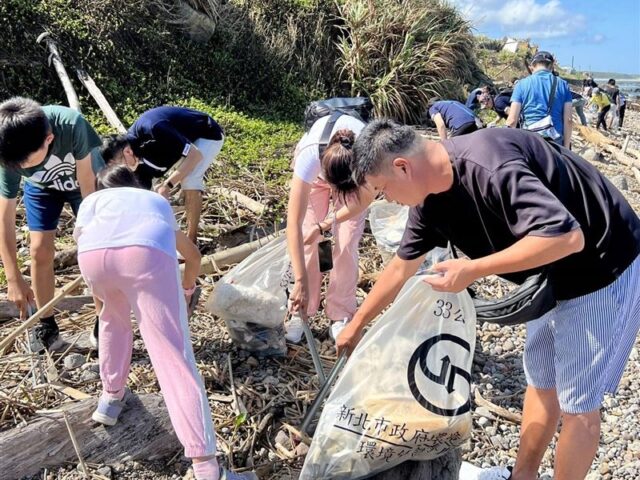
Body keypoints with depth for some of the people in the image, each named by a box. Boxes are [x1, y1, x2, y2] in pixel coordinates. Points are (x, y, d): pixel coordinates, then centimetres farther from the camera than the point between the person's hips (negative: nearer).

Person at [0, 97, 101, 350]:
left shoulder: (71, 124, -43)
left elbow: (86, 181, -29)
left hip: (84, 181, -1)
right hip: (41, 187, 2)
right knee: (40, 250, -7)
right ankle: (46, 325, 11)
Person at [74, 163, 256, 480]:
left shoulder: (93, 200, 42)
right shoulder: (157, 200, 46)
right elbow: (193, 255, 57)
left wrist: (103, 293, 50)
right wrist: (187, 290, 75)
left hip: (93, 253, 1)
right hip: (148, 252, -1)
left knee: (114, 317, 35)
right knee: (173, 356, -6)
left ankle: (111, 397, 42)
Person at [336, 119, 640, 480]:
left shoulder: (487, 166, -33)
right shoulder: (430, 196, -4)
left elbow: (567, 236, -37)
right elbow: (402, 267, 8)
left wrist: (472, 270, -32)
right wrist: (356, 325, 16)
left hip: (603, 271, -8)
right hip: (555, 277, 9)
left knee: (576, 403, 4)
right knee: (541, 381, 20)